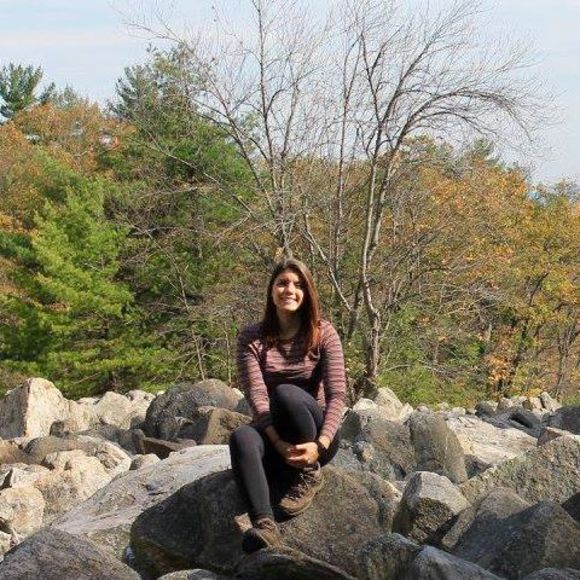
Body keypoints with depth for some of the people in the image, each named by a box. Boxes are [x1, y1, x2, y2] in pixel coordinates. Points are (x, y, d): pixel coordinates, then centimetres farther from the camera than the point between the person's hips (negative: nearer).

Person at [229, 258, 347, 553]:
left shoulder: (323, 334, -5)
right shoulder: (251, 338, -3)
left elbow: (336, 395, -13)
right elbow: (256, 395, -15)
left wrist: (320, 445, -29)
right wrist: (280, 444, -31)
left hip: (315, 437, -1)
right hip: (273, 433, 1)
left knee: (286, 393, -32)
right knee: (242, 437, -34)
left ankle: (309, 474, -13)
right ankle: (264, 525, -51)